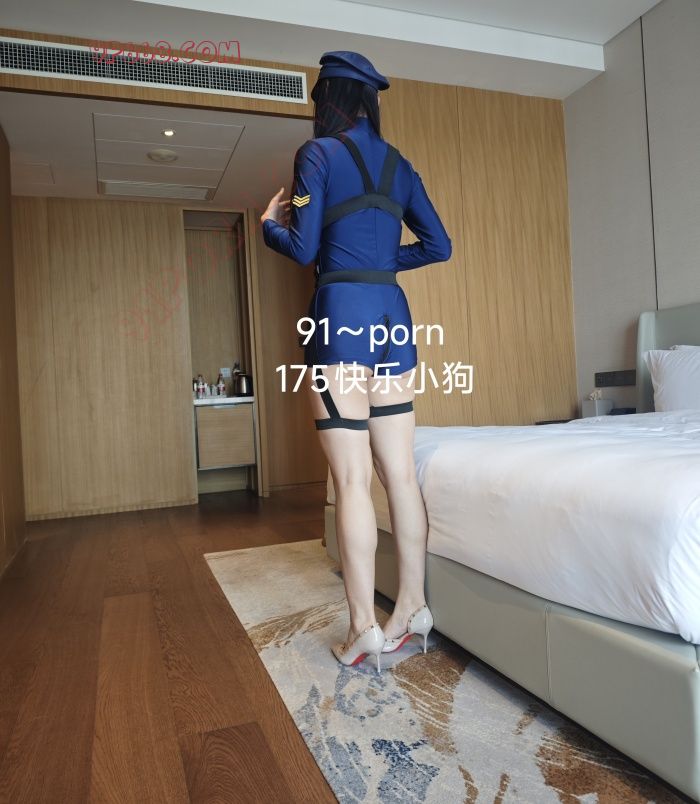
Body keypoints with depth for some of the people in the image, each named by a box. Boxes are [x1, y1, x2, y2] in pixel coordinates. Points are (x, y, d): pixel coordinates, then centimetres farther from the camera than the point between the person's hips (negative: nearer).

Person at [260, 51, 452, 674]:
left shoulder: (318, 154, 0)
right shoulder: (399, 165, 17)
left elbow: (303, 249, -7)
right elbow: (438, 246, 14)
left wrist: (271, 223, 13)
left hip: (342, 316, -6)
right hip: (393, 317, 6)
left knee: (352, 479, -4)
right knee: (401, 472, 7)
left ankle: (364, 629, 4)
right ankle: (414, 607, 15)